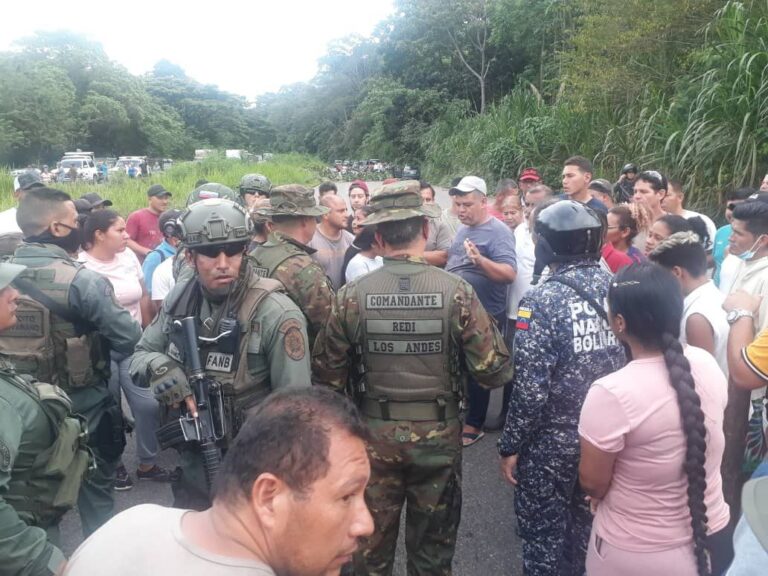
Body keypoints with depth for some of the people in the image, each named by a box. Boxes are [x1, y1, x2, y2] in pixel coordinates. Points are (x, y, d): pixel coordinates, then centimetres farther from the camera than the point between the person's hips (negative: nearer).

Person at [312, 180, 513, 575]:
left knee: (372, 543, 22)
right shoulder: (457, 292, -15)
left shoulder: (352, 295, -14)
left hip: (373, 435, 0)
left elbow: (327, 377, -8)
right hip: (439, 436, 0)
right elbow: (494, 372, -13)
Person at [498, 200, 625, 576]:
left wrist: (511, 445, -10)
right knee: (586, 522, 25)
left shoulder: (543, 301, -20)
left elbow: (531, 387, -21)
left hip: (552, 440, -6)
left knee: (543, 528, 14)